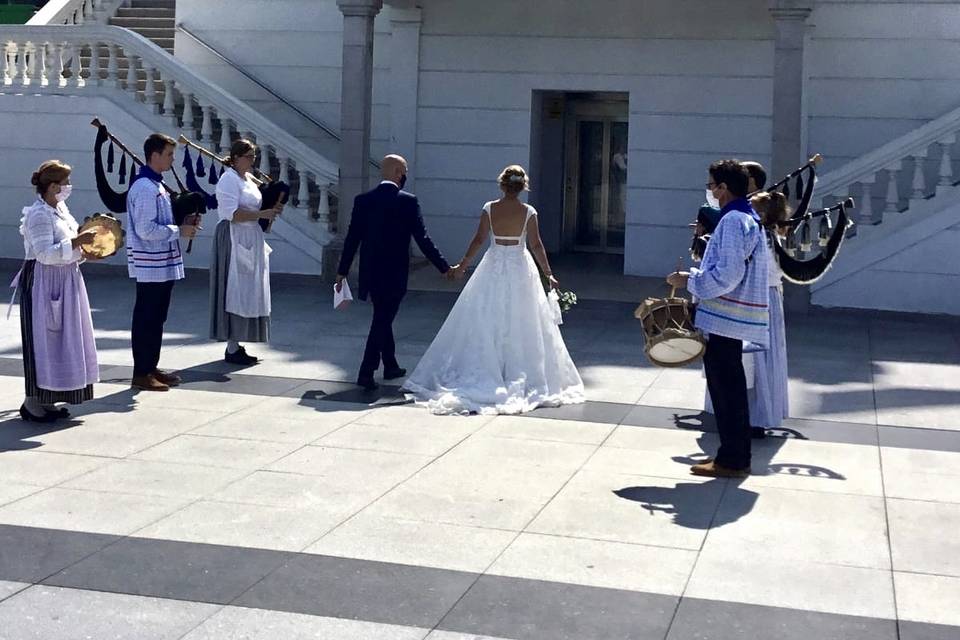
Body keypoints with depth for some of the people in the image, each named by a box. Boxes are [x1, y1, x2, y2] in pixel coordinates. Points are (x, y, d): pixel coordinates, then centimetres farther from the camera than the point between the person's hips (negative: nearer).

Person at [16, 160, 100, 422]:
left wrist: (84, 254, 6)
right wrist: (76, 242, -26)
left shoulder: (60, 208, 12)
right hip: (43, 283, -9)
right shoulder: (38, 214, -16)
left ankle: (47, 399, 19)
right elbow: (45, 254, -23)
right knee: (43, 339, -5)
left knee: (61, 339, 11)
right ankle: (33, 403, 3)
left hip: (64, 282, 9)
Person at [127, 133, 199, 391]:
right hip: (150, 265, -10)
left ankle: (151, 368, 23)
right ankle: (141, 374, 4)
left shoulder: (157, 185, 13)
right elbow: (145, 229, -23)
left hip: (162, 264, 10)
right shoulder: (145, 188, -18)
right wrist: (179, 231, -17)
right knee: (146, 319, -3)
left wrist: (182, 225, 6)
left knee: (157, 317, 15)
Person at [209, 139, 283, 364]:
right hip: (234, 239, -9)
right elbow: (232, 213, -21)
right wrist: (262, 214, -22)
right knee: (235, 293, -7)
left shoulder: (249, 179, 15)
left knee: (247, 293, 10)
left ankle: (235, 344, 16)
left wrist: (271, 210, 4)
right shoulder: (229, 179, -12)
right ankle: (232, 349, -3)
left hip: (251, 240, 9)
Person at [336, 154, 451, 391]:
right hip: (394, 274, -5)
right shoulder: (408, 201, -10)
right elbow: (422, 239, -10)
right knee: (383, 320, 1)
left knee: (383, 318, 20)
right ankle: (366, 372, -7)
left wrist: (342, 271, 11)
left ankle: (391, 366, 33)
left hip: (370, 272, 5)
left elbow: (352, 239, 3)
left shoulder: (362, 200, 1)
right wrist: (444, 267, -2)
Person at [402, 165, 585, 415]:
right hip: (520, 271, 0)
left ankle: (481, 371, 10)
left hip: (493, 268, 0)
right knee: (519, 323, 7)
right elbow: (536, 246, -5)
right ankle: (519, 375, 9)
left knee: (486, 322, 8)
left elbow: (479, 240, -5)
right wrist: (548, 274, 3)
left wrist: (462, 266, 5)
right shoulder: (528, 212, -7)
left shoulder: (489, 209, -6)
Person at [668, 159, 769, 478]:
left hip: (724, 319, -10)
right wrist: (697, 275, 17)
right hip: (731, 319, 10)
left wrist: (689, 280, -14)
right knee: (729, 388, 15)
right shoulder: (746, 218, 16)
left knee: (726, 389, -3)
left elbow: (728, 275, -24)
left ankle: (732, 460, 3)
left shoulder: (733, 221, -17)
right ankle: (734, 455, 23)